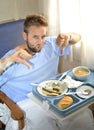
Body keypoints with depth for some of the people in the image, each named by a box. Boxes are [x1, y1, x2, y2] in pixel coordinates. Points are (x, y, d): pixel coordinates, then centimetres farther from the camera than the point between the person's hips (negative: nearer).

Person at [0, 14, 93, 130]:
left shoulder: (50, 45, 12)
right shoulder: (12, 56, -1)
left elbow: (77, 37, 19)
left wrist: (68, 36, -3)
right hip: (28, 102, -4)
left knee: (84, 116, -19)